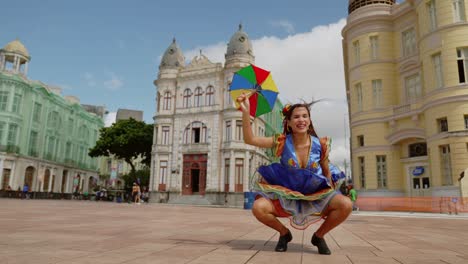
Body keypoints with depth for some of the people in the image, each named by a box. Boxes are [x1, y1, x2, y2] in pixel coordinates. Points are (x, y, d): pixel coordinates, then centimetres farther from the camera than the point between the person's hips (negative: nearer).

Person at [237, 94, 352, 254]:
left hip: (315, 196, 1)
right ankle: (284, 233, 6)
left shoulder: (321, 145, -9)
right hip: (286, 196, -1)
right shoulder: (282, 142, -12)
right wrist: (246, 112, -32)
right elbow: (249, 139, -20)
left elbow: (327, 172, 7)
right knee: (258, 208, -28)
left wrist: (331, 192, -4)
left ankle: (319, 236, 5)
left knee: (346, 205, -25)